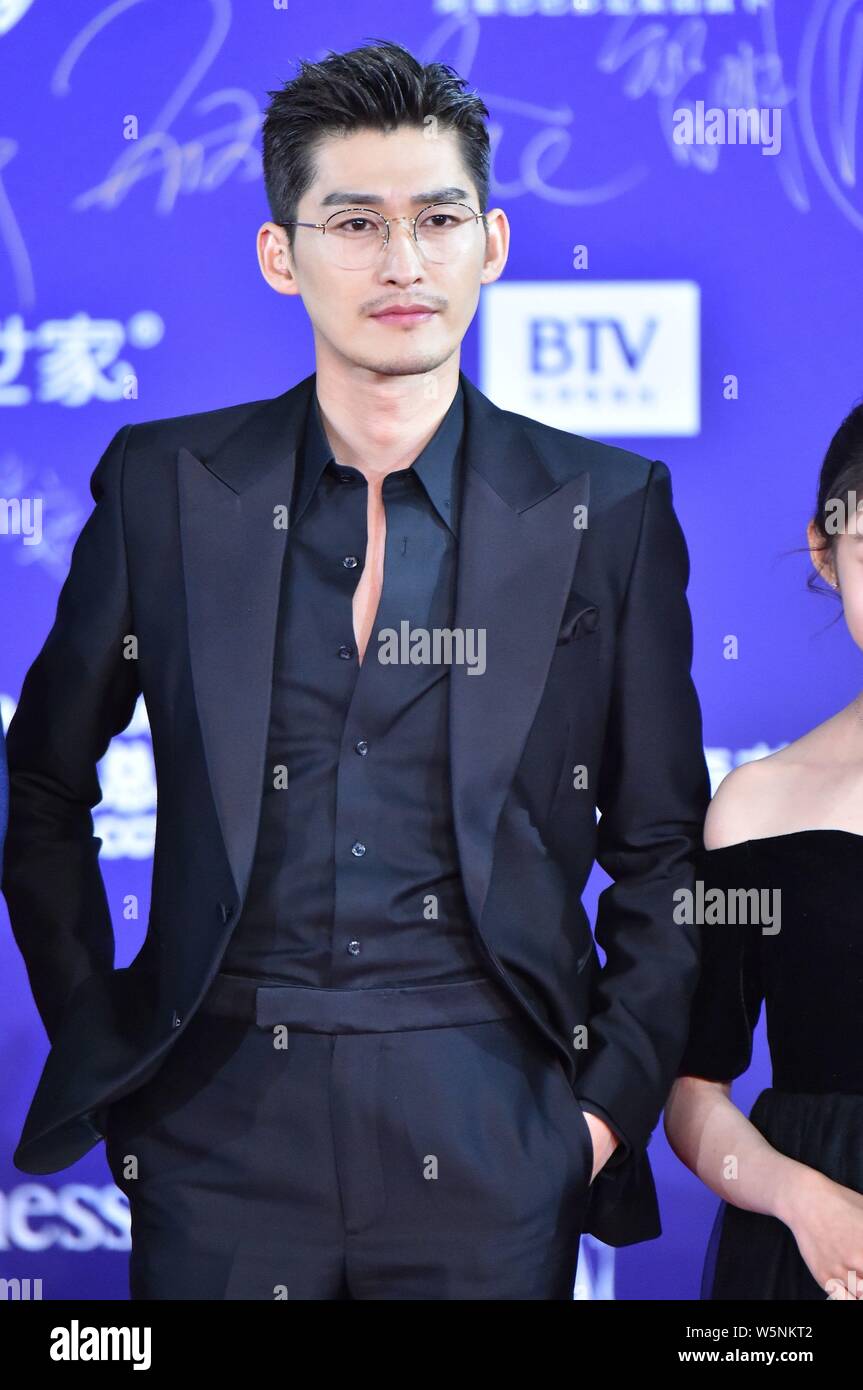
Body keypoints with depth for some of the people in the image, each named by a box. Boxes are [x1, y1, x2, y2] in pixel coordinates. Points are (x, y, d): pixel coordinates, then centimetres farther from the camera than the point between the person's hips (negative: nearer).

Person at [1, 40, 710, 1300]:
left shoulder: (609, 511, 2)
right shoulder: (165, 485, 3)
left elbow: (663, 848, 7)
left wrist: (616, 1095, 0)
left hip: (489, 1141, 0)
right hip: (223, 1116, 1)